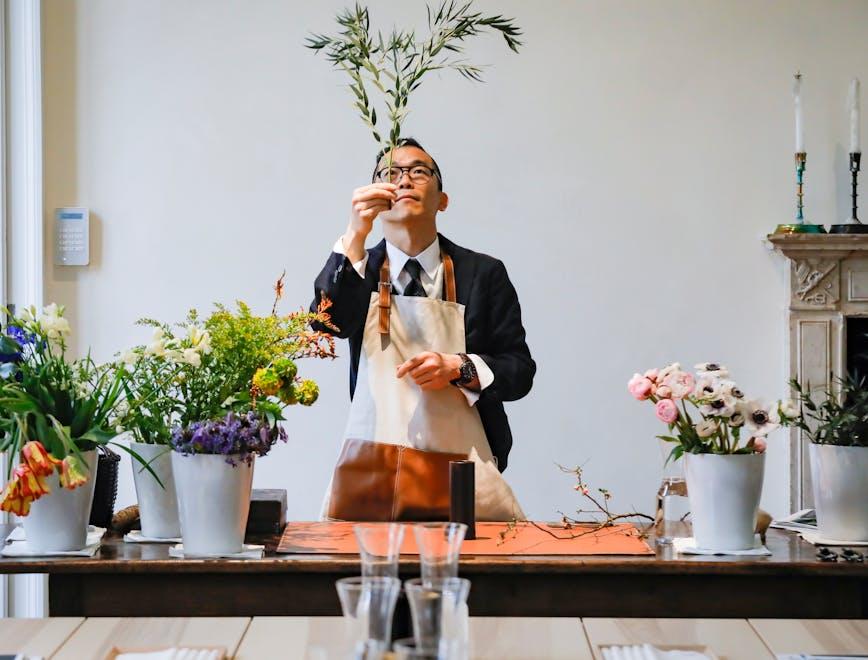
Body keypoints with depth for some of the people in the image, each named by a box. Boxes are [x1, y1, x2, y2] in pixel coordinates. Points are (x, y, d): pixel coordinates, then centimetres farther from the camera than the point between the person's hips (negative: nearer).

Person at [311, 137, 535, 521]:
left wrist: (458, 368, -14)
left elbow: (520, 371, 5)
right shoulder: (357, 268, 9)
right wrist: (355, 236, -22)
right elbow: (324, 325, -13)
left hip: (462, 473, 0)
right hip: (369, 472, 0)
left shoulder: (483, 274, 7)